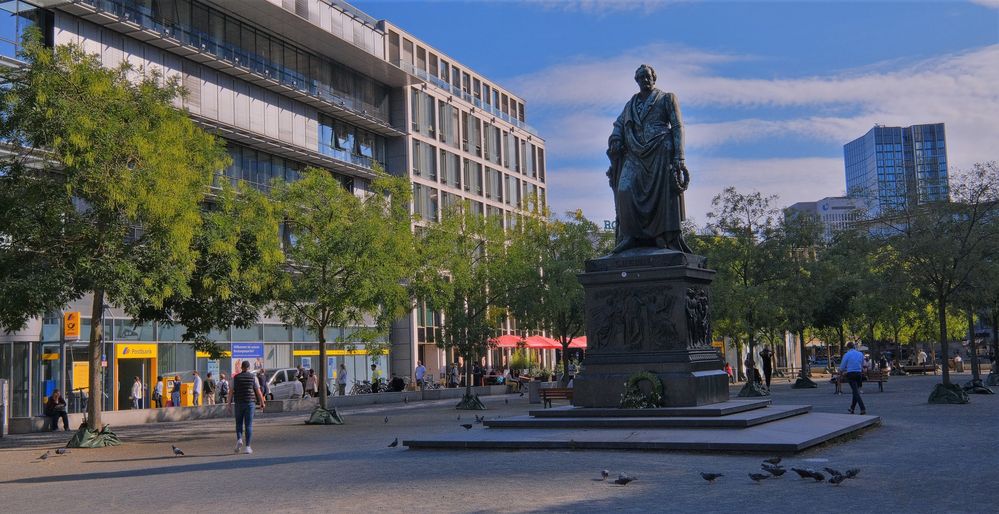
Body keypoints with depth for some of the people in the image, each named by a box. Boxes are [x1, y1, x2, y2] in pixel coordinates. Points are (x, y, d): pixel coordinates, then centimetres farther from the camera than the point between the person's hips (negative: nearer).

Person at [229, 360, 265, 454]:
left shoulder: (236, 377, 2)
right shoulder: (253, 377, 0)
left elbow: (231, 391, -1)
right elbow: (258, 391, 0)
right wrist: (262, 402, 8)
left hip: (239, 403, 1)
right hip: (250, 402, -1)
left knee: (239, 423, 14)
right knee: (248, 425, 2)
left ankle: (239, 439, -10)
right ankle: (247, 447, -1)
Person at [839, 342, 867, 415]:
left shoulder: (847, 355, -5)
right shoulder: (860, 354, 10)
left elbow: (842, 367, -1)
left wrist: (841, 373, 22)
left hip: (850, 374, -5)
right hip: (859, 373, 5)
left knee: (856, 392, -6)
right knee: (856, 391, 16)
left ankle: (863, 409, -16)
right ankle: (852, 408, 25)